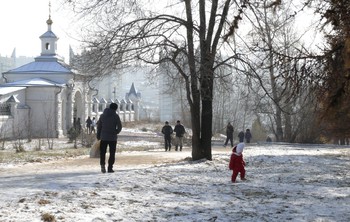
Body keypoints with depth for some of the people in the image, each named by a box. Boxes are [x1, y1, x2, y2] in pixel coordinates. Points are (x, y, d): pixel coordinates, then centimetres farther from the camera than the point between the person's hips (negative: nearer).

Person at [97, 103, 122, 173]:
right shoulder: (116, 116, -5)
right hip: (113, 138, -2)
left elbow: (99, 127, 8)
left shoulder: (102, 115, 6)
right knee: (112, 153, 6)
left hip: (103, 137, 2)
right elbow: (119, 127, -7)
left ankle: (102, 164, -14)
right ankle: (110, 168, 3)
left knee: (102, 152, 9)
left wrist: (98, 136, 15)